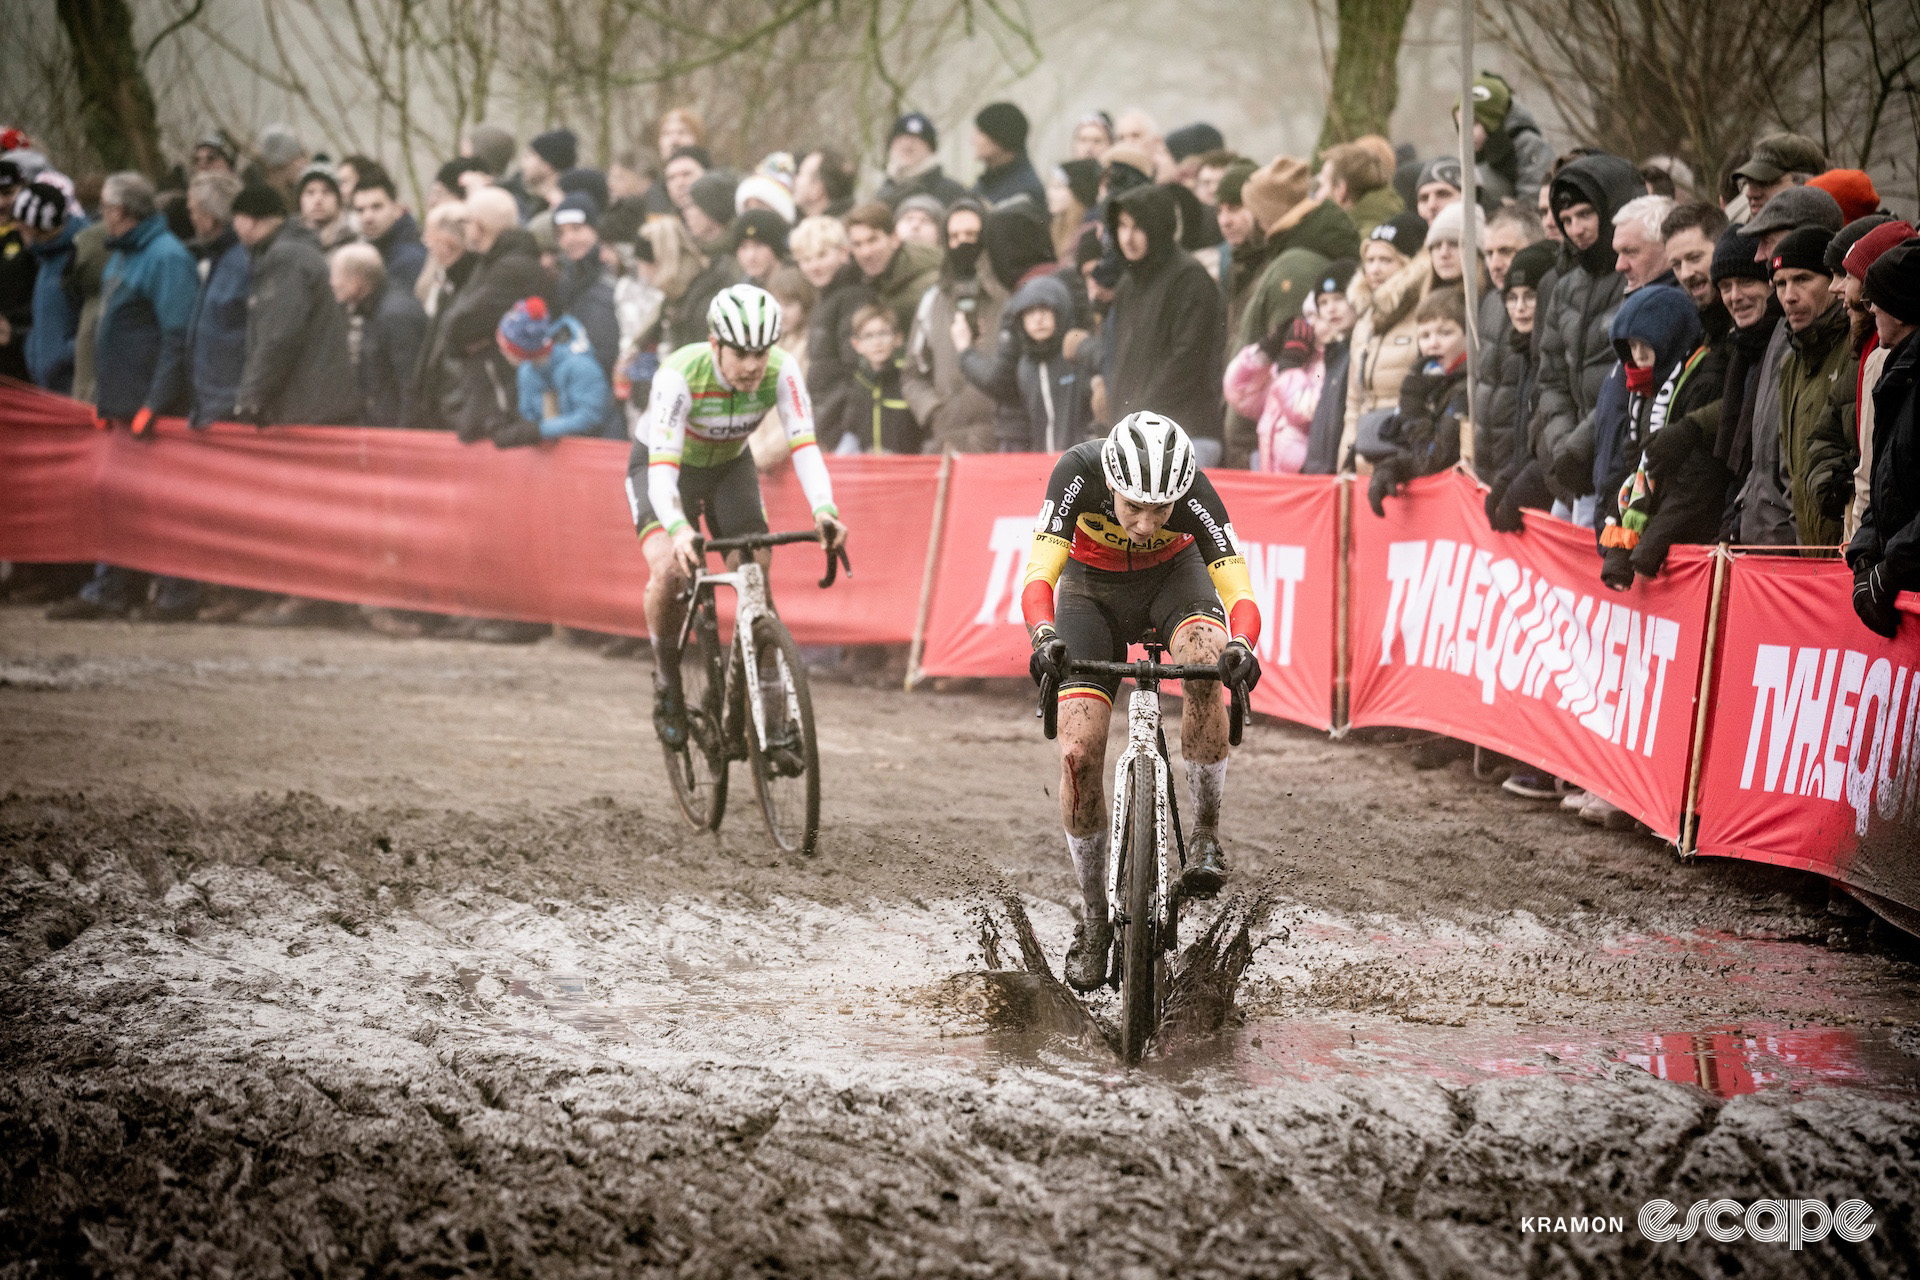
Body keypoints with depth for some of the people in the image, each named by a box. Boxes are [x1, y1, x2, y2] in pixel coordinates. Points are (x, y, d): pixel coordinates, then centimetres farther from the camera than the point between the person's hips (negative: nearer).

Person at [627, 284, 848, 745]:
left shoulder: (780, 372, -27)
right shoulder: (680, 374, -36)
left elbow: (804, 445, -35)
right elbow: (663, 466, -43)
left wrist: (824, 511, -52)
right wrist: (678, 528, -60)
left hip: (731, 465, 3)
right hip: (662, 466, -3)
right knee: (669, 569, -27)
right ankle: (666, 682, -6)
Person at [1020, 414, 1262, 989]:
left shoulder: (1194, 490, -34)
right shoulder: (1078, 472, -35)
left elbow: (1239, 593, -37)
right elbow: (1039, 573, -40)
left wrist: (1241, 646, -59)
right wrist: (1044, 636, -60)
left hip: (1172, 576, 0)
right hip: (1092, 588, 0)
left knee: (1207, 660, -35)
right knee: (1079, 754, -13)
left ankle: (1206, 834, -17)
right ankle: (1093, 918, 6)